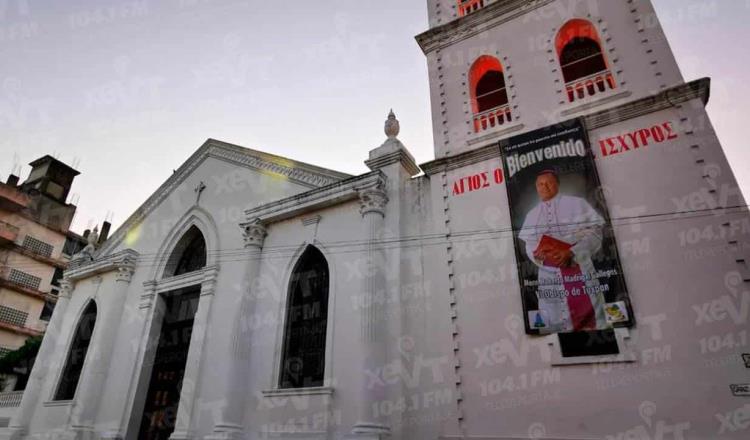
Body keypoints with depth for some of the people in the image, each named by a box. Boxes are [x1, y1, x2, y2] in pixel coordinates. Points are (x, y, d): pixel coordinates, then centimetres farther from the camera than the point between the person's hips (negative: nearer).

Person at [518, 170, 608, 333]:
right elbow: (529, 245, 14)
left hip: (579, 270, -3)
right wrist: (538, 254, -9)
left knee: (589, 321, 3)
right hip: (550, 276, 3)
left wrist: (571, 253, -17)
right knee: (556, 323, 7)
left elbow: (594, 232, -4)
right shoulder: (531, 215, 13)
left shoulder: (577, 203, 2)